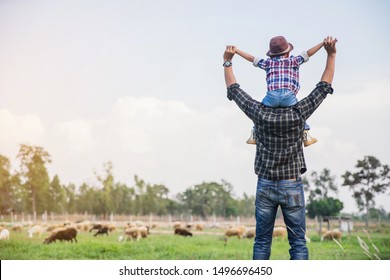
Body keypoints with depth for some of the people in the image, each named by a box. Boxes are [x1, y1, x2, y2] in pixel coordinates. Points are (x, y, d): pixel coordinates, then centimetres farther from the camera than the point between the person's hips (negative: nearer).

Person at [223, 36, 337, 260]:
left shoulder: (259, 113, -6)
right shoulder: (298, 114, -10)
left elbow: (234, 90, 7)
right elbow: (324, 86, -1)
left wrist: (228, 61, 17)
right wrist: (331, 55, 4)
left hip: (265, 186, 2)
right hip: (292, 187, -2)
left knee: (262, 242, 8)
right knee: (298, 243, 4)